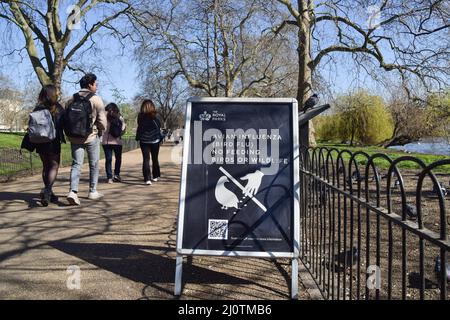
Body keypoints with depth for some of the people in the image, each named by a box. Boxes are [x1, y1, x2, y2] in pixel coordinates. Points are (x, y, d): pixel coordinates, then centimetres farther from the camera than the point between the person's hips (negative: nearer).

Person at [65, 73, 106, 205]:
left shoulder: (71, 100, 6)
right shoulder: (96, 99, -9)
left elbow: (65, 119, 8)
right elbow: (102, 120, -12)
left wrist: (69, 135, 16)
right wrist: (101, 130, 8)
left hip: (74, 138, 4)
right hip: (91, 137, -4)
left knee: (76, 164, 5)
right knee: (94, 165, 12)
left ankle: (73, 192, -12)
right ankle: (93, 192, 20)